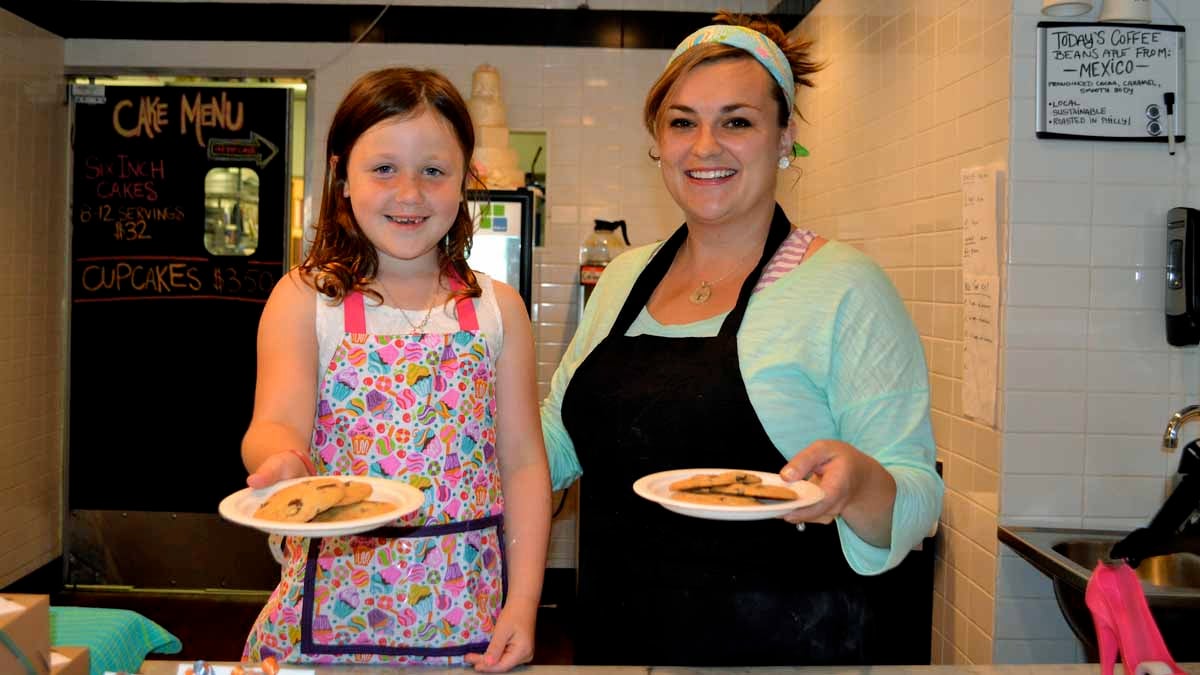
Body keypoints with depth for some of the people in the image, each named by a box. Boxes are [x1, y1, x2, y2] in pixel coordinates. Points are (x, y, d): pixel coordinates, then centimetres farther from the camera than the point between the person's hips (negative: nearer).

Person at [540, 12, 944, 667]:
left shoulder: (845, 287, -12)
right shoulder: (622, 279, 3)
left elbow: (917, 496, -12)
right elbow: (554, 439, 12)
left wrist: (859, 485, -32)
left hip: (788, 642, -4)